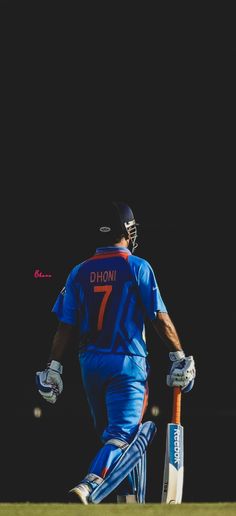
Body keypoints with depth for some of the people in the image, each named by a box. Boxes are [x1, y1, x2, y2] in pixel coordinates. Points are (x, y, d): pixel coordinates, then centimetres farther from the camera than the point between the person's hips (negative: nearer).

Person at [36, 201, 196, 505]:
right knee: (123, 436, -11)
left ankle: (130, 502, 22)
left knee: (111, 431, 18)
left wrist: (53, 368, 5)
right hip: (126, 362, -5)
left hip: (90, 364, 5)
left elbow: (66, 325, 3)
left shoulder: (80, 272, 5)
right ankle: (89, 488, -34)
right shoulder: (138, 267, -5)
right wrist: (179, 357, 2)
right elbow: (160, 318, -6)